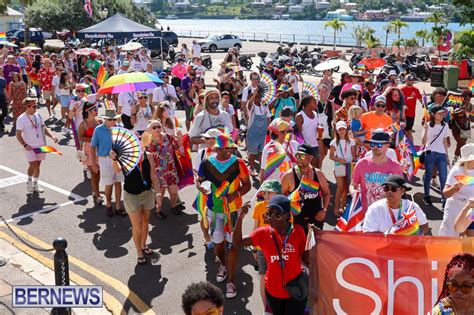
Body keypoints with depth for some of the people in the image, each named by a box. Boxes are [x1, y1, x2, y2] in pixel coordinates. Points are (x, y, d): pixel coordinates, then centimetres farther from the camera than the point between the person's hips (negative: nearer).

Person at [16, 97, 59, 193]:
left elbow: (44, 128, 12)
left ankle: (35, 185, 23)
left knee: (38, 165, 10)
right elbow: (18, 135, -8)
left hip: (41, 145, 5)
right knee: (33, 164, -13)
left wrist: (52, 136, -4)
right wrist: (24, 145, -21)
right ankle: (29, 181, 13)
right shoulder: (21, 119, -12)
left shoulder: (38, 115, 3)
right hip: (30, 147, -5)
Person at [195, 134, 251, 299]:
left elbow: (247, 185, -4)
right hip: (213, 209, 2)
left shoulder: (238, 163, -11)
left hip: (233, 209, -2)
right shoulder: (206, 164, -8)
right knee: (217, 242, 15)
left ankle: (231, 280, 11)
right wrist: (201, 187, -17)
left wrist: (235, 194, -22)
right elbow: (199, 180, 7)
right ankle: (224, 265, 47)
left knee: (231, 243, -1)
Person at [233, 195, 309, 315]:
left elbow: (307, 260, -6)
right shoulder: (263, 233, -10)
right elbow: (238, 242, -10)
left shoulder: (297, 231, -14)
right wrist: (240, 218, -21)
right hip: (273, 290, 2)